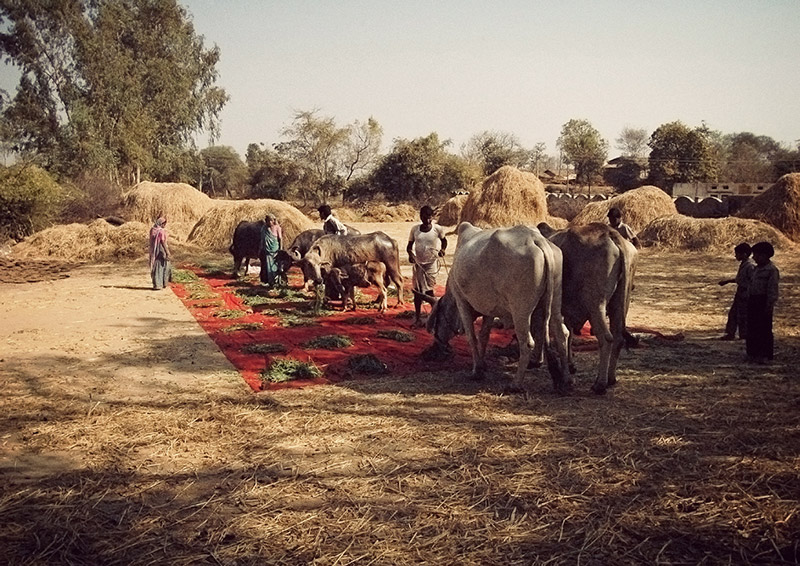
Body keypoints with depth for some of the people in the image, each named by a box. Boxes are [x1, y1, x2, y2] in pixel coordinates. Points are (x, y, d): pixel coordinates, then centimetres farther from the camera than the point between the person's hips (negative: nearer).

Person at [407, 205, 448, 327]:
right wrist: (410, 254, -13)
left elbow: (444, 240, 12)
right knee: (418, 290, 6)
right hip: (418, 262, 2)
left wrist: (442, 250, -8)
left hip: (431, 263, -2)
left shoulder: (437, 229, -6)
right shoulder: (415, 229, -2)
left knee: (429, 290, -2)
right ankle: (417, 317, 15)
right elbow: (409, 245, 7)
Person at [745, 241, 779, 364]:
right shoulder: (756, 268, 16)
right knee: (752, 329, 12)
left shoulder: (771, 270, -12)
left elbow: (772, 290, -16)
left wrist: (770, 305, -20)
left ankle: (766, 355, 2)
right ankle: (753, 353, 21)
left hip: (763, 302, -9)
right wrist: (749, 301, 19)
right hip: (753, 301, 9)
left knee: (764, 329, -4)